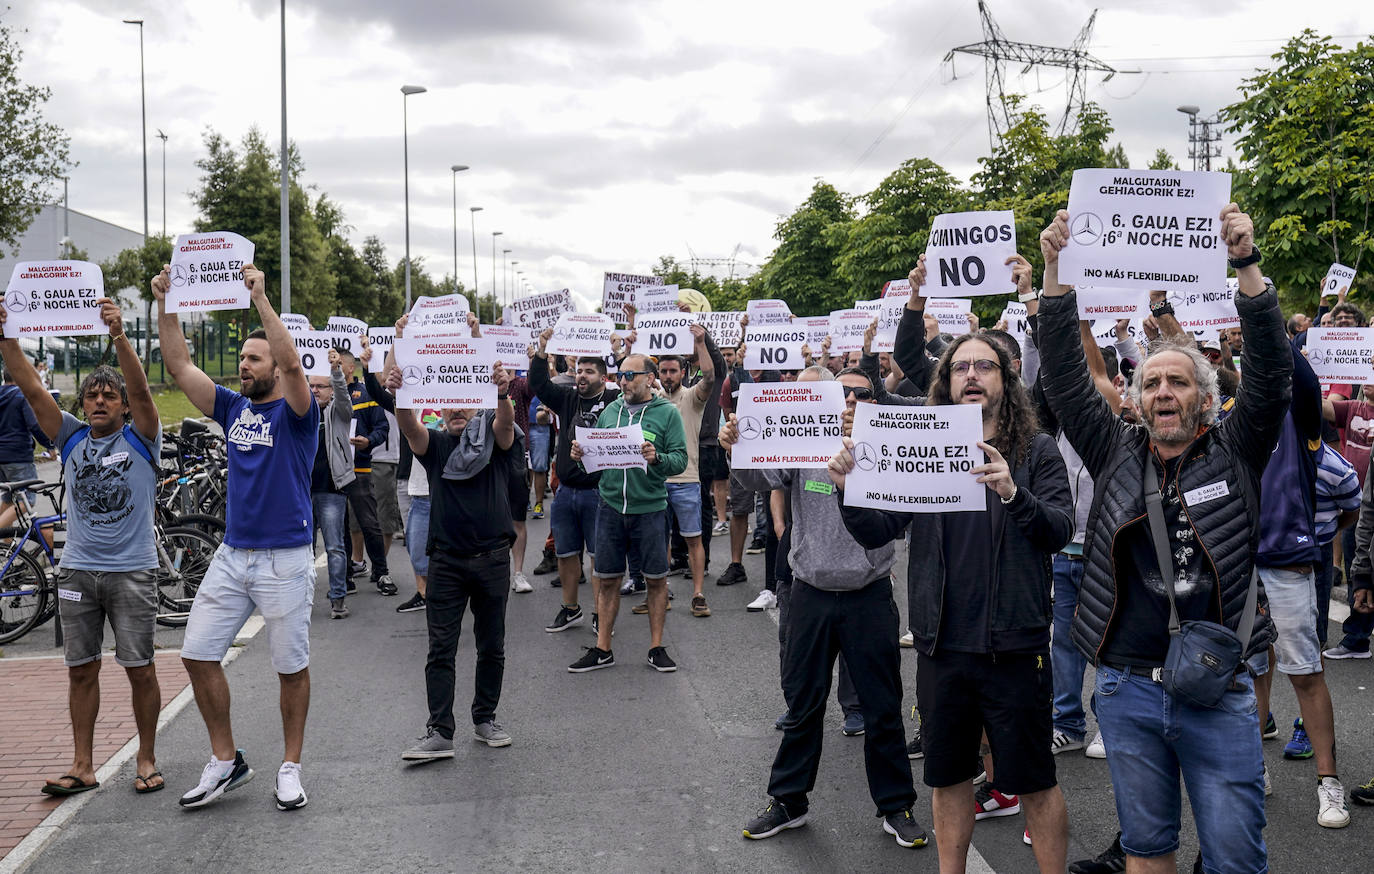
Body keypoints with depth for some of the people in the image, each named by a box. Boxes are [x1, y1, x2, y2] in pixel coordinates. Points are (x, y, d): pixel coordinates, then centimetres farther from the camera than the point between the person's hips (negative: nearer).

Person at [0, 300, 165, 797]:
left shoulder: (139, 439, 0)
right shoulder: (72, 439, 9)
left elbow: (140, 389, -17)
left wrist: (119, 336, -31)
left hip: (132, 571, -4)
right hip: (78, 570, 4)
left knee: (140, 668, 1)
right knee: (81, 669, 7)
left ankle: (146, 760, 15)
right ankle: (83, 767, 15)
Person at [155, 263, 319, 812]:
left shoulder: (294, 412, -6)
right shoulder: (233, 408, 11)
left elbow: (291, 362, -25)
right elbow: (180, 368, 6)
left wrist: (260, 298, -26)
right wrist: (165, 306, -2)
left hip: (285, 558, -6)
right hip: (232, 554, 6)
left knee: (291, 666, 3)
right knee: (197, 653, 2)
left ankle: (290, 767, 17)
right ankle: (225, 761, 16)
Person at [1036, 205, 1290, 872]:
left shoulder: (1235, 455, 2)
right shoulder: (1117, 454, 5)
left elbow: (1270, 373, -10)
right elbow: (1064, 378, 0)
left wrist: (1246, 264, -19)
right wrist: (1055, 267, -7)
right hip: (1128, 689, 2)